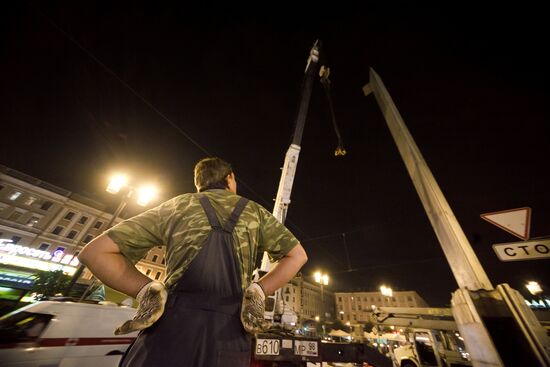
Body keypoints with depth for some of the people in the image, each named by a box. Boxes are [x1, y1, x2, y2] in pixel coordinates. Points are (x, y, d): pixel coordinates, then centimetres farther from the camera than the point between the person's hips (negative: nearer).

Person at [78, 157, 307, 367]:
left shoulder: (176, 205, 10)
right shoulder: (255, 211, 11)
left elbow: (95, 252, 7)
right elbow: (297, 255, 6)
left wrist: (147, 291, 5)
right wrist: (257, 292, 4)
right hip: (230, 338, 2)